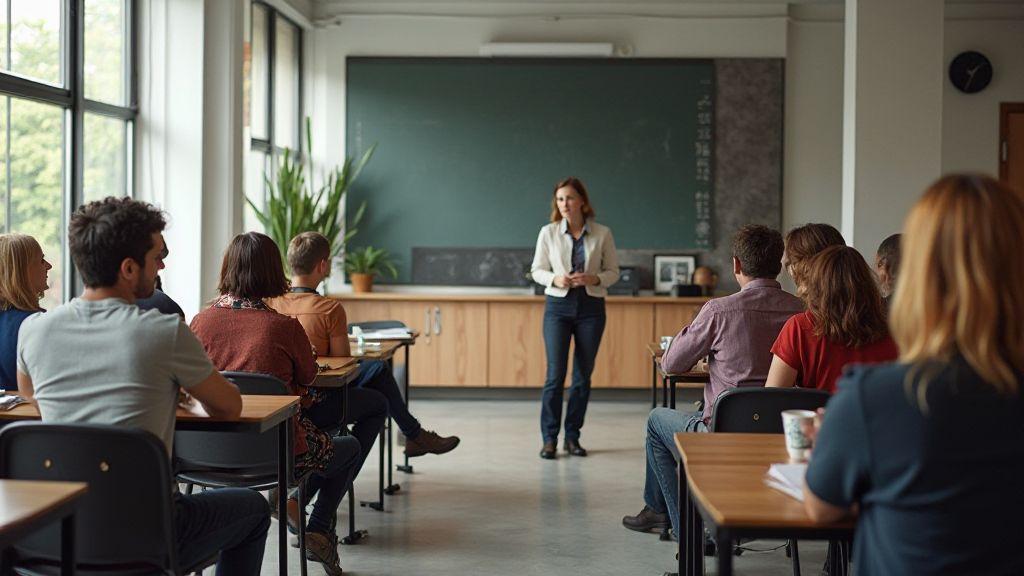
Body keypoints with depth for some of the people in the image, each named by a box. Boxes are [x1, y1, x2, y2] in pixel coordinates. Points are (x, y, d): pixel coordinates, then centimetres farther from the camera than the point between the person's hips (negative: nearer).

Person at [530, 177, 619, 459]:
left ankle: (573, 436, 16)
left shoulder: (602, 233, 0)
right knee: (555, 374, -7)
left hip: (591, 307, 1)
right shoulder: (548, 232, 0)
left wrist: (594, 278, -15)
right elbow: (537, 270, 6)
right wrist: (555, 279, -14)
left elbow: (613, 271, 6)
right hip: (558, 306, -1)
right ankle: (549, 438, 0)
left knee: (583, 375, 5)